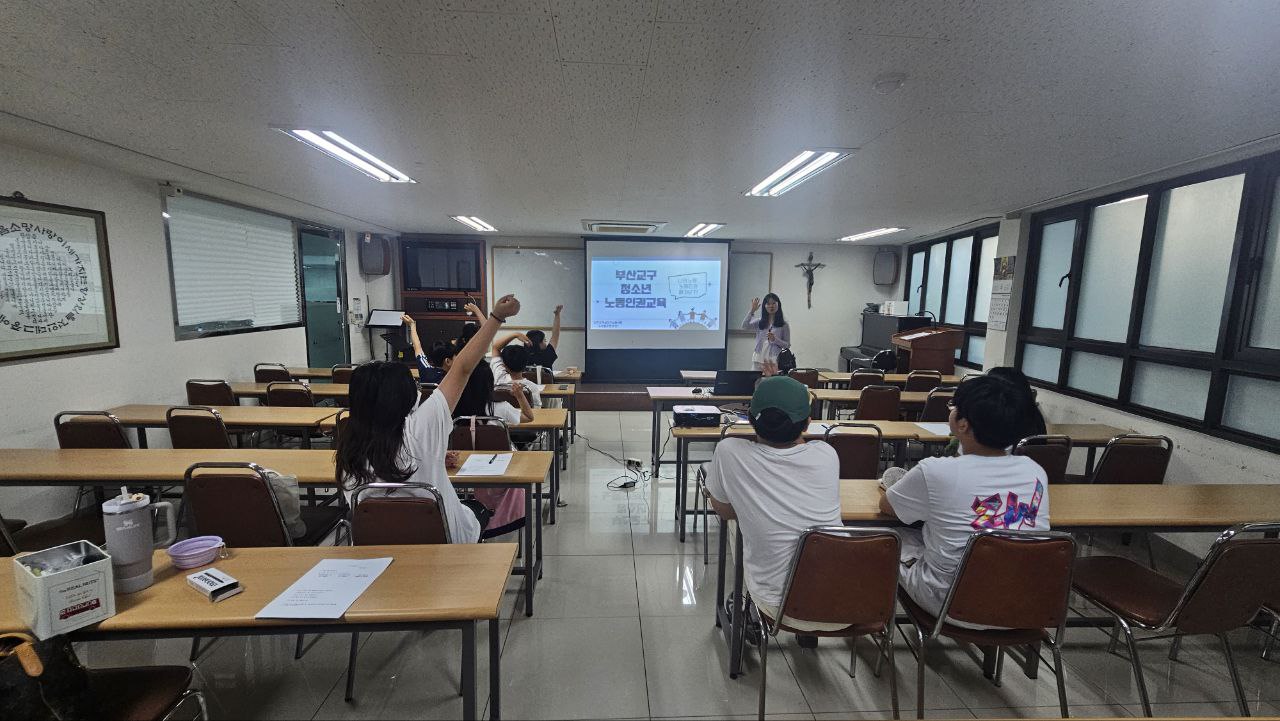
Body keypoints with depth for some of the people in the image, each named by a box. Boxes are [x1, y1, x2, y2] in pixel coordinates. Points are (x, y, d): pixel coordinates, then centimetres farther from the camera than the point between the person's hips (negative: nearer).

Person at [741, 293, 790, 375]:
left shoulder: (783, 324, 5)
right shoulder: (759, 323, 12)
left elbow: (787, 345, 3)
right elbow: (744, 327, -4)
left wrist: (775, 339, -13)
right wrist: (752, 311, -8)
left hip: (774, 360, -2)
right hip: (759, 359, 2)